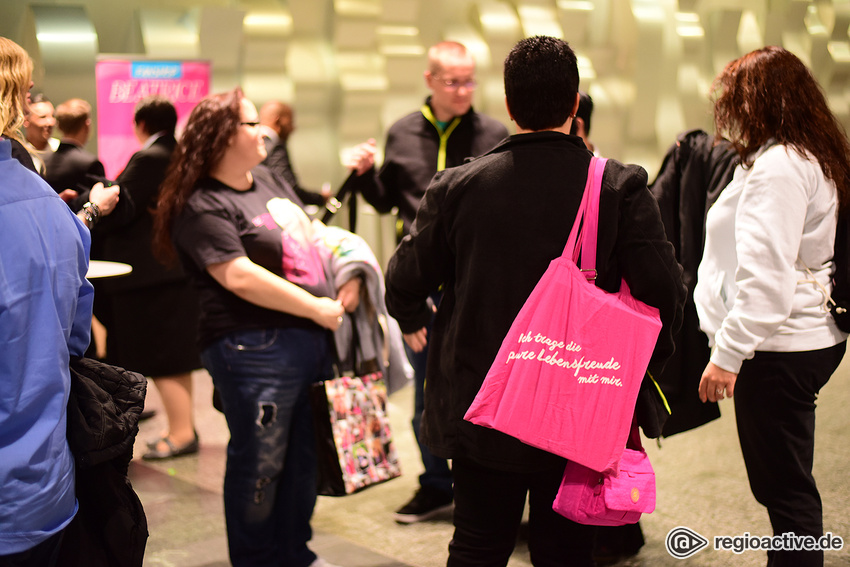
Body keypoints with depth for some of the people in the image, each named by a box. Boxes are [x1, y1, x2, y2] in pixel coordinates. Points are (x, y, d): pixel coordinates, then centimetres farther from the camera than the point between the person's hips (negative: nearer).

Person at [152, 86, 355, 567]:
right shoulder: (203, 207, -12)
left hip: (313, 338, 9)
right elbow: (239, 276, -21)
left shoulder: (268, 179, 15)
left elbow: (309, 236, 23)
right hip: (255, 350, -9)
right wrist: (315, 307, -17)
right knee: (261, 463, 2)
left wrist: (348, 274, 4)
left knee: (305, 455, 17)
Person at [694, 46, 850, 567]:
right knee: (785, 481, 18)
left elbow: (765, 274, -23)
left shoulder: (778, 165, -17)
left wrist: (728, 353, -18)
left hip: (778, 349, -10)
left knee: (784, 488, -1)